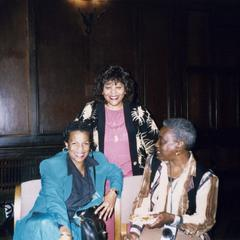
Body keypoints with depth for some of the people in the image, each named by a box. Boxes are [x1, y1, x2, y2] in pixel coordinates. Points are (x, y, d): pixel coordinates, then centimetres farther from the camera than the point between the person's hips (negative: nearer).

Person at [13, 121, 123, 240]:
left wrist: (113, 192, 2)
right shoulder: (52, 166, -11)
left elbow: (116, 172, 23)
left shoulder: (98, 160, 5)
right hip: (52, 220, -3)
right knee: (45, 226, -38)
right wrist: (64, 230, -39)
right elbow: (54, 200, -23)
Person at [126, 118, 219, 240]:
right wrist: (134, 229, -10)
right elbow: (143, 199, 4)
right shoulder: (153, 163, 1)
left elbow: (206, 220, -9)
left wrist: (172, 219, -21)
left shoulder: (205, 177, -14)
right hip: (153, 229, 3)